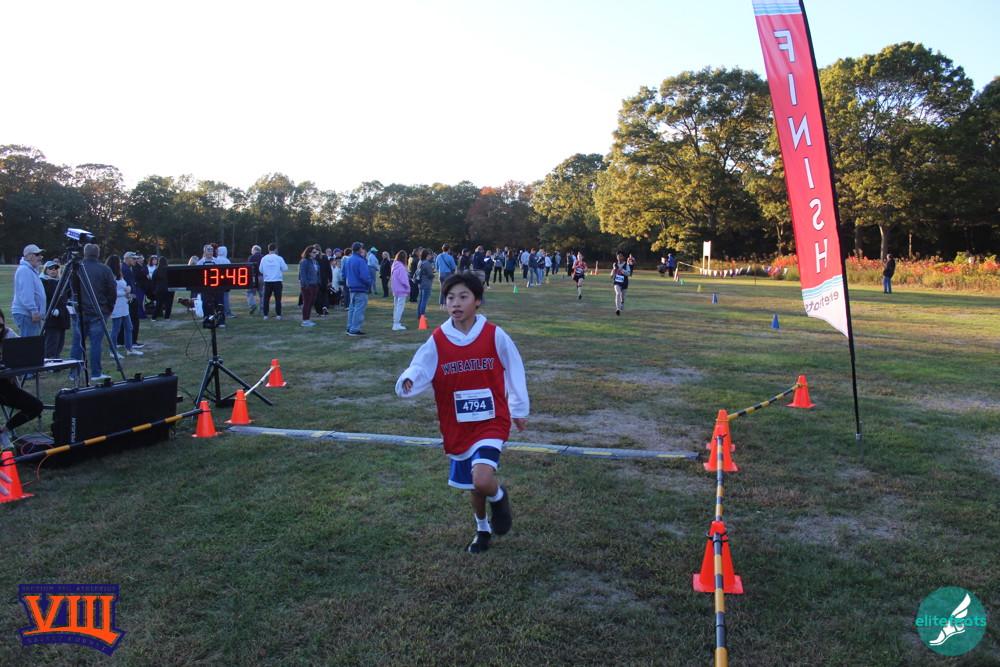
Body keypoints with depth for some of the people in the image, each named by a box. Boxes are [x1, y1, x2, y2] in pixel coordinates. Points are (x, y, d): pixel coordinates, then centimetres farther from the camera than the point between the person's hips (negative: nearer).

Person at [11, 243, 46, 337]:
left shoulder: (32, 270, 21)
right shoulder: (24, 270, -13)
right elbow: (25, 294, -22)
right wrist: (34, 310, -26)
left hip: (32, 314, 11)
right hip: (25, 314, -11)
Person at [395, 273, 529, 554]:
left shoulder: (494, 335, -9)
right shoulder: (437, 340, -5)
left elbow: (514, 370, 3)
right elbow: (419, 369, -11)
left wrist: (519, 409, 12)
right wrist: (408, 381, -36)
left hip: (492, 422, -3)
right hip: (457, 427, 3)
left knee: (482, 480, -23)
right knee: (473, 487, 17)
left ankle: (499, 497, 14)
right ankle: (482, 529, 46)